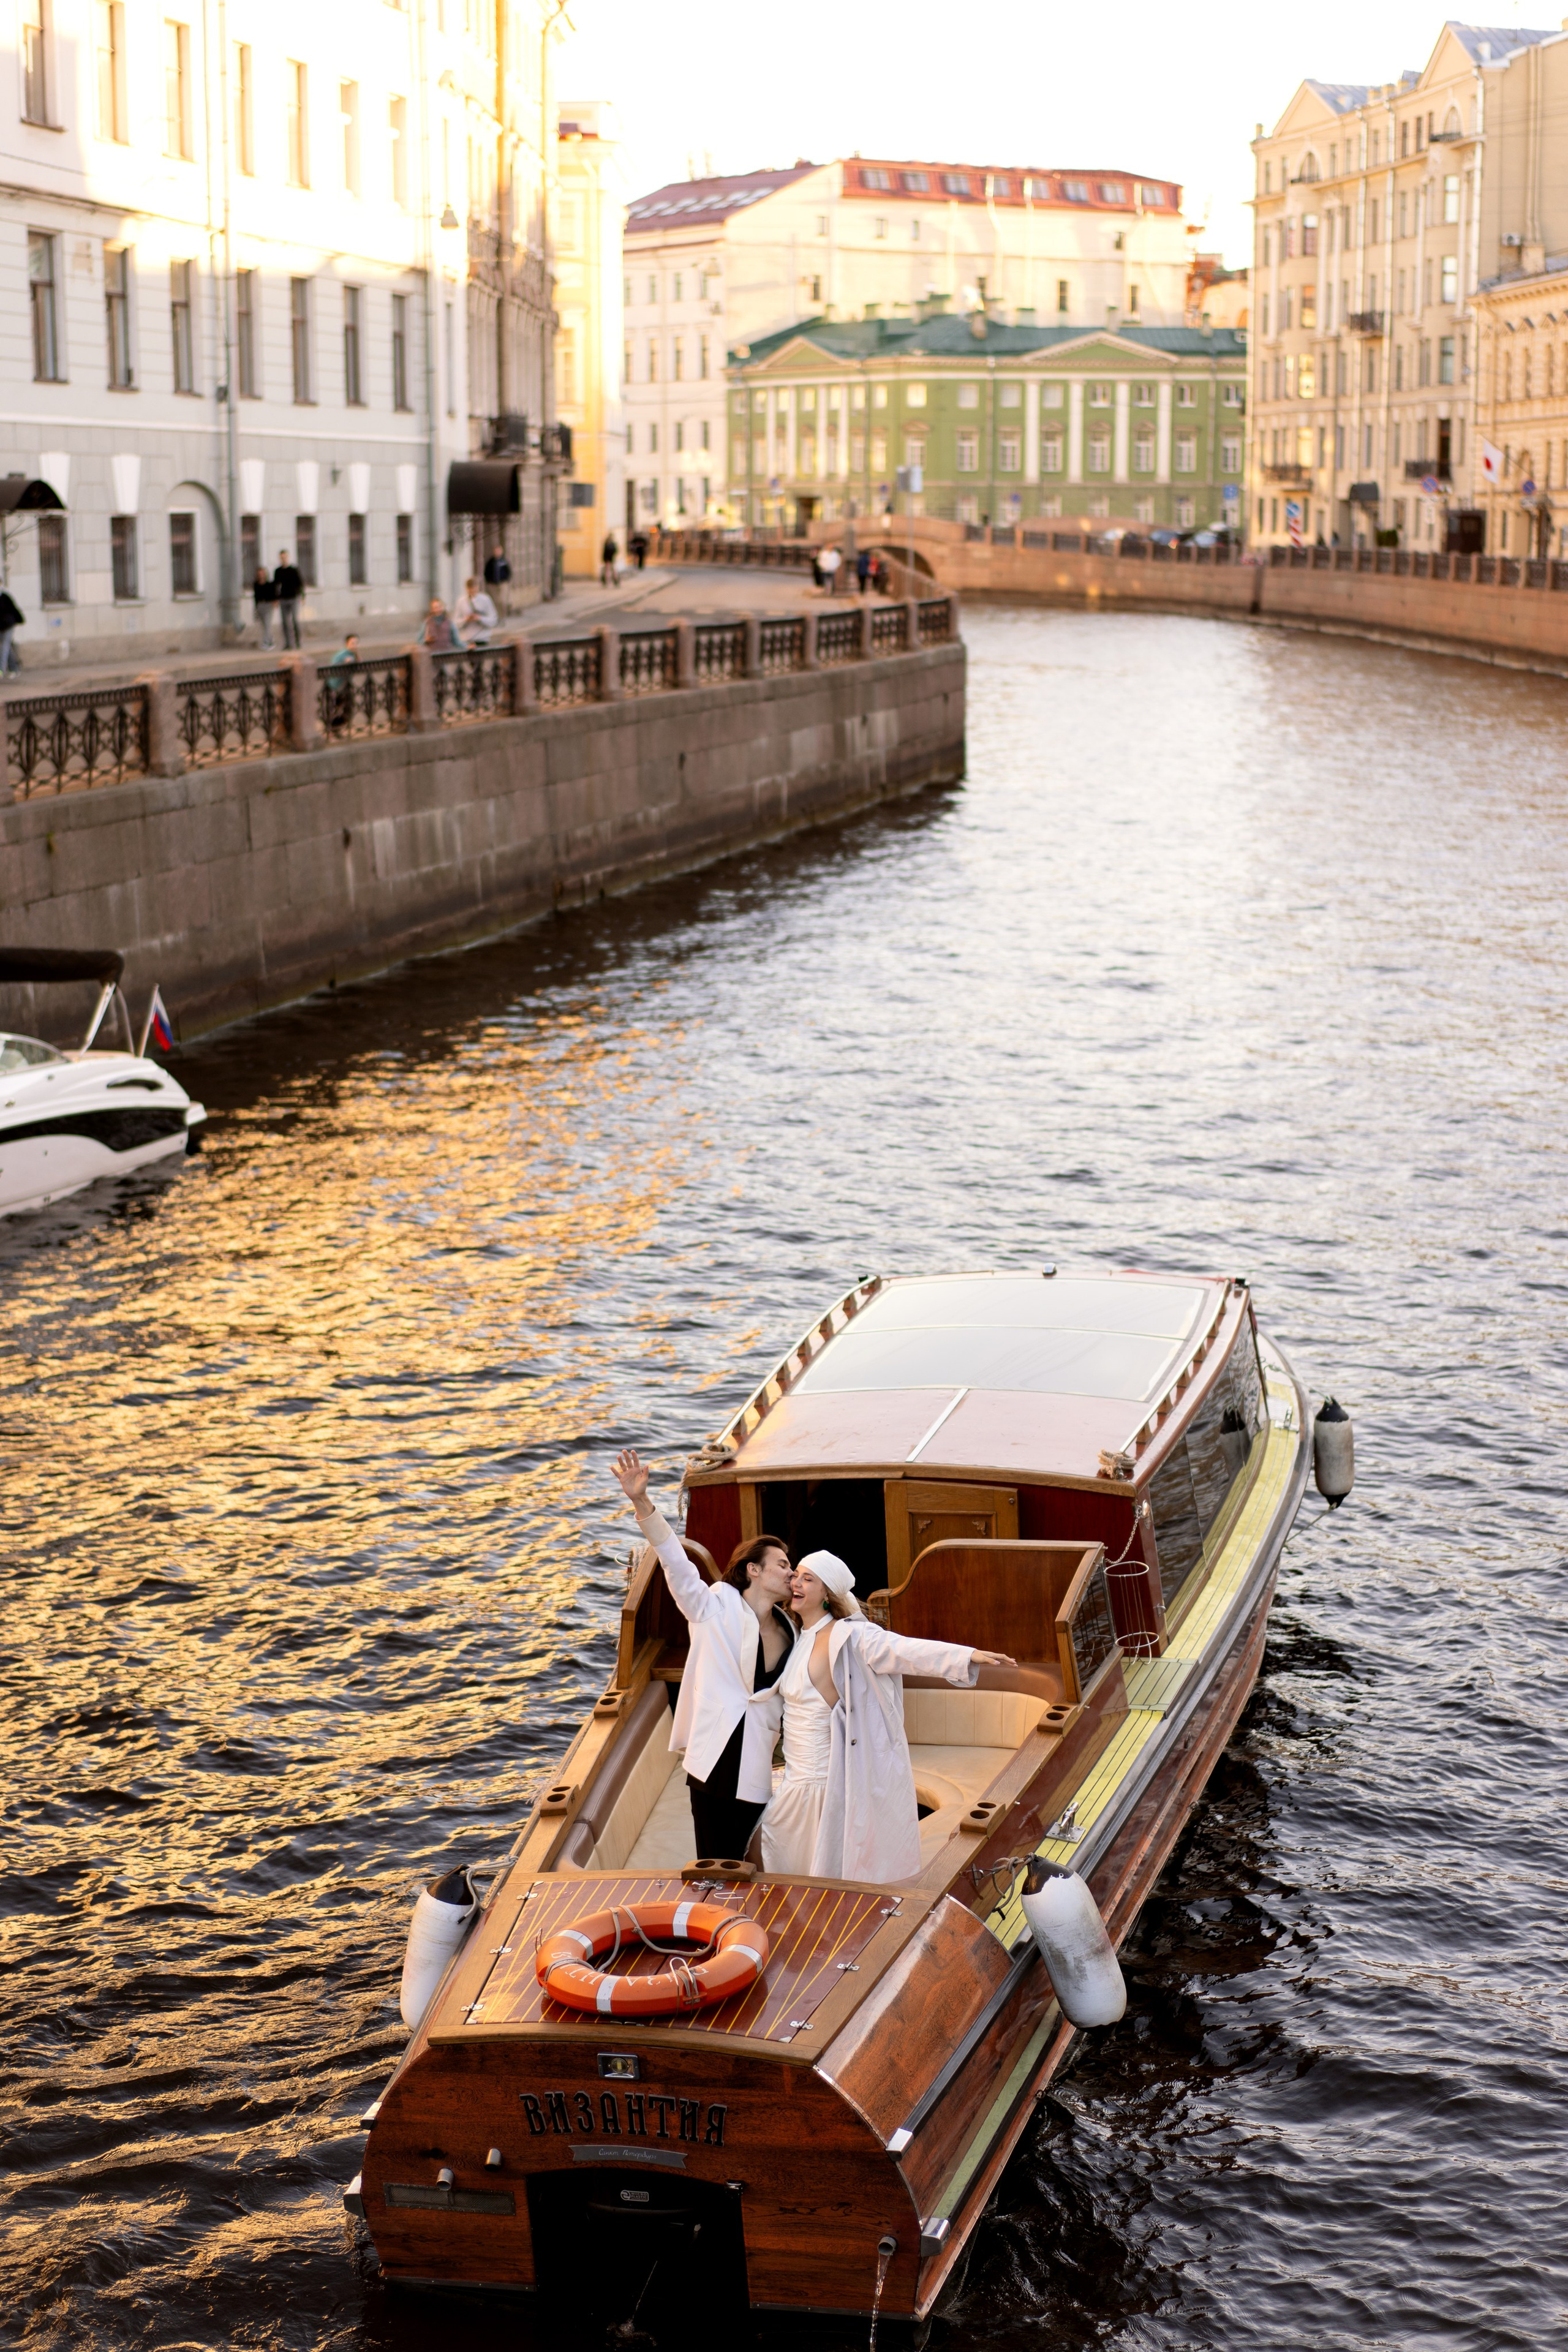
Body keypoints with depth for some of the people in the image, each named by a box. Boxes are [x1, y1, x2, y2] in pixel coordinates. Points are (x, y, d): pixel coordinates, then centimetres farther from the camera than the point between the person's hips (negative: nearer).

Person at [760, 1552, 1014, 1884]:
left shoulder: (846, 1637, -15)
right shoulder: (800, 1638, 10)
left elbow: (904, 1650, -29)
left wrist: (968, 1656, -41)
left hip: (827, 1780, -8)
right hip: (798, 1778, 8)